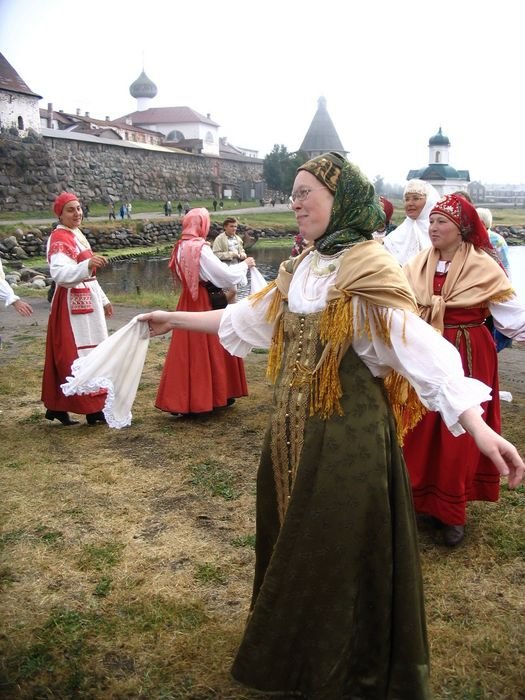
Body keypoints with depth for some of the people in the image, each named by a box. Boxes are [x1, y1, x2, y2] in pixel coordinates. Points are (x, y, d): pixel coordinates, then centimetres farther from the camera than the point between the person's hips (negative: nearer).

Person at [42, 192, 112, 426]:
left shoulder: (77, 235, 16)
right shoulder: (59, 239, -14)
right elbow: (59, 273, -32)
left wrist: (103, 300, 24)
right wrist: (88, 263, -45)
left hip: (87, 300, 10)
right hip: (72, 303, -10)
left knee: (65, 355, 13)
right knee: (79, 355, -6)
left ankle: (56, 405, 22)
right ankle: (92, 409, -1)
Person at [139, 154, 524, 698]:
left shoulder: (368, 270, -16)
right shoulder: (300, 270, 8)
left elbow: (419, 347, -25)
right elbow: (246, 318, 18)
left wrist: (477, 426, -37)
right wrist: (174, 320, 22)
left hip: (348, 433, -7)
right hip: (292, 427, 8)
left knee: (340, 554, 8)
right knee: (292, 544, 22)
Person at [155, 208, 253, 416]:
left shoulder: (181, 247, 6)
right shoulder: (200, 248, -18)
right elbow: (226, 275, -18)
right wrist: (244, 264, -3)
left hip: (189, 302, 8)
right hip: (205, 303, -8)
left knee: (188, 350, 11)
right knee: (207, 351, 5)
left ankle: (182, 398, 16)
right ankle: (205, 397, 16)